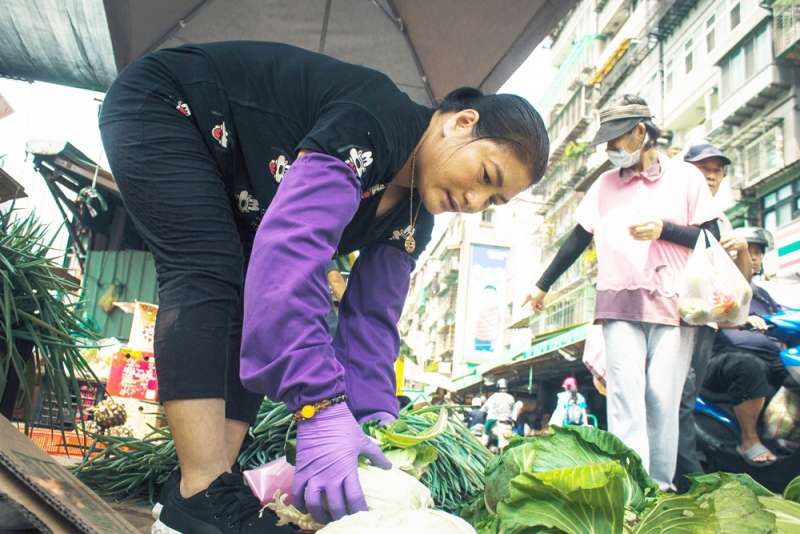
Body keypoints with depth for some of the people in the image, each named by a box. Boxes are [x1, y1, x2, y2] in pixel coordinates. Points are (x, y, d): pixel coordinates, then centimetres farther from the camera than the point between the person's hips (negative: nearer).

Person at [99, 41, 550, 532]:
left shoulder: (412, 216, -7)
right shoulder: (376, 121, -34)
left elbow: (371, 320, -7)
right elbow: (292, 246, -47)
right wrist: (321, 409, -51)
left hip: (232, 195, 8)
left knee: (247, 316, -6)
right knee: (210, 276, -27)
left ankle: (213, 488, -7)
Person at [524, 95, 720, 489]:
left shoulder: (685, 176, 8)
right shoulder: (604, 184, 16)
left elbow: (711, 238, 5)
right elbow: (578, 239, 20)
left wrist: (663, 228, -12)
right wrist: (542, 285, 21)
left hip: (673, 304, -1)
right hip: (619, 304, 2)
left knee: (663, 399, -4)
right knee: (625, 397, -8)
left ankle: (661, 488, 6)